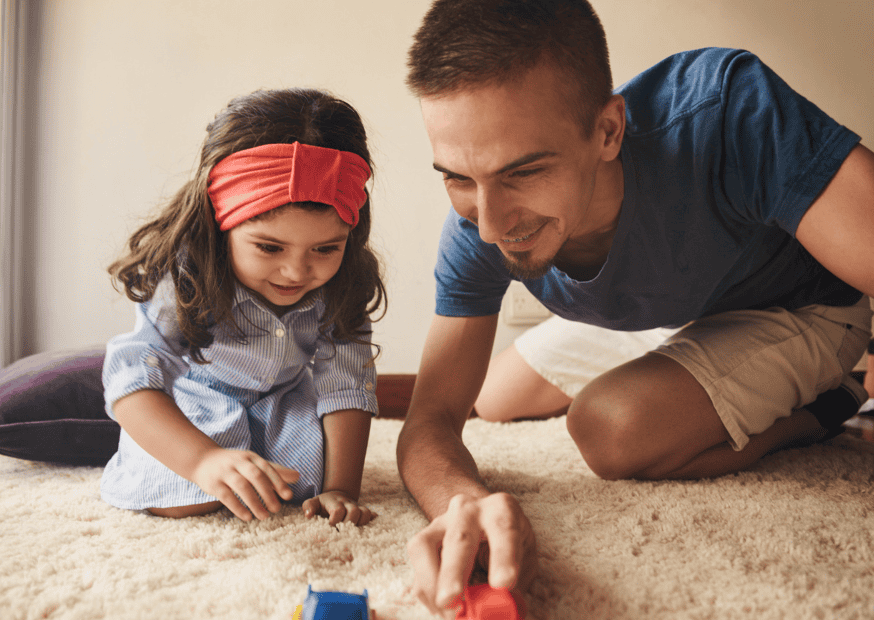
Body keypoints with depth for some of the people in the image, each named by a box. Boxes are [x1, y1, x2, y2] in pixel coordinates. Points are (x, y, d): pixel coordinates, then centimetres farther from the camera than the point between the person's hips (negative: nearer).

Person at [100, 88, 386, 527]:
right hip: (192, 405, -3)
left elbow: (347, 387, -19)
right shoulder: (183, 279, -34)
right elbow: (133, 378, -43)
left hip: (281, 404, 3)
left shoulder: (342, 285, -23)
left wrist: (340, 489, -28)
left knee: (306, 475, -19)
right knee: (180, 498, -26)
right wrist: (205, 459, -60)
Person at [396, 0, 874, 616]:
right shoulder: (477, 229, -26)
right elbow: (431, 418, -27)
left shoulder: (723, 110, -41)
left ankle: (814, 412, 3)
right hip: (671, 322, 5)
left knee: (612, 429, -29)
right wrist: (466, 501, -51)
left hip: (803, 307, -5)